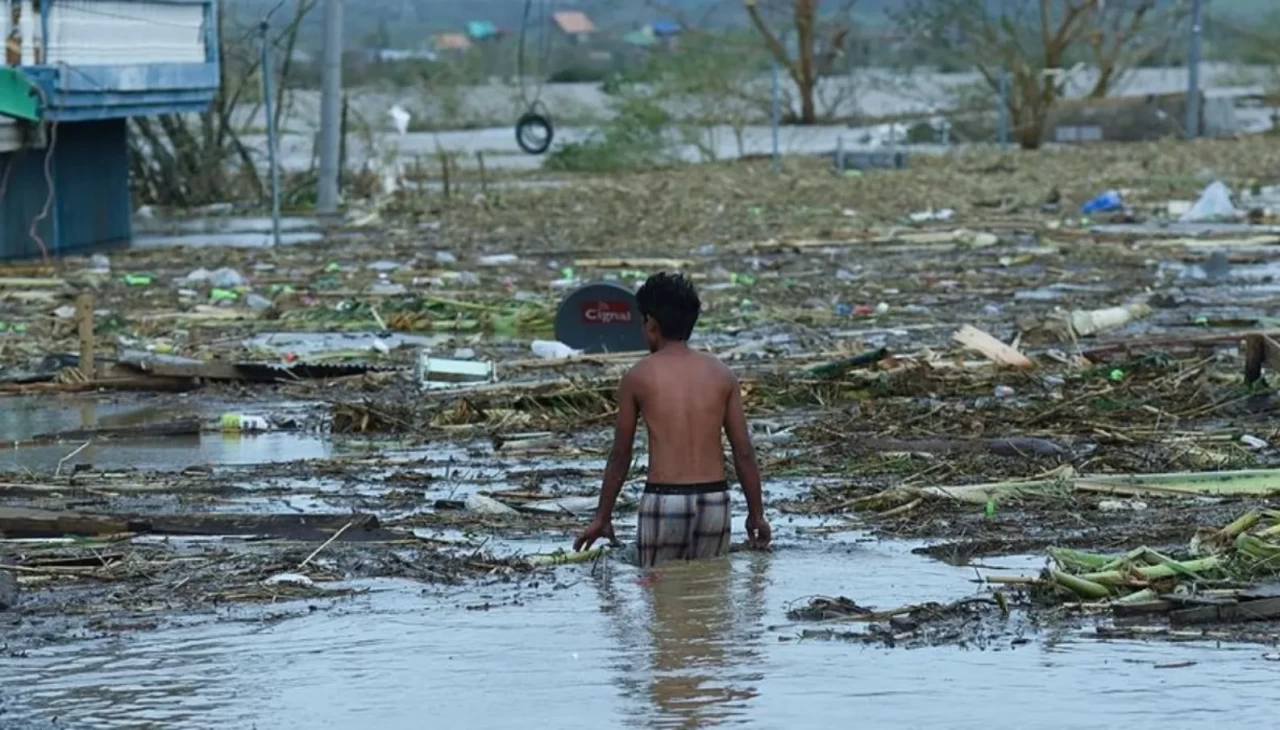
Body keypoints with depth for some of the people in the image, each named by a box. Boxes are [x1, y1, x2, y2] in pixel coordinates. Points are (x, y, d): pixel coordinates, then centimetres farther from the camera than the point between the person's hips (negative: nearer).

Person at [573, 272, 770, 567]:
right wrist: (756, 513, 14)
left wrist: (602, 517, 15)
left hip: (664, 500, -3)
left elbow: (620, 456, 6)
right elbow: (744, 452, 5)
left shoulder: (638, 377, 0)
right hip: (714, 499, 3)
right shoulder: (721, 374, 6)